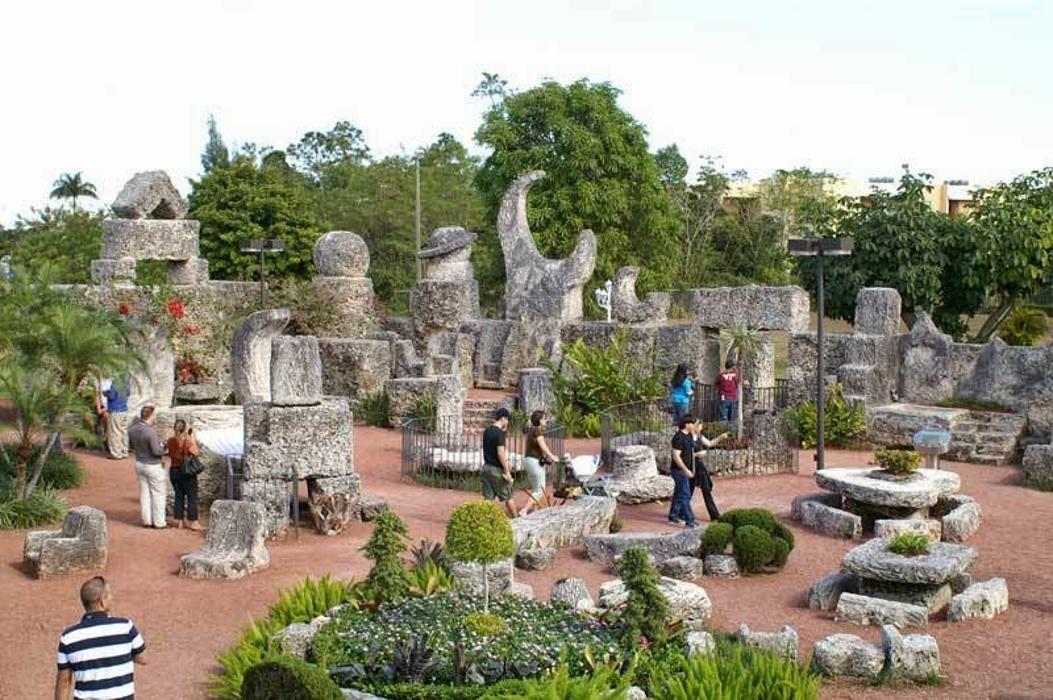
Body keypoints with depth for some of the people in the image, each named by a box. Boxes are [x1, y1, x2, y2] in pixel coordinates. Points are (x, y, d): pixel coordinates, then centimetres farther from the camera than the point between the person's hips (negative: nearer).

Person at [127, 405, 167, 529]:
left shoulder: (132, 428, -4)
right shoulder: (151, 431, -28)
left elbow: (131, 445, 10)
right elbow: (156, 451, -25)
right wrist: (163, 450, -5)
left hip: (140, 464, 7)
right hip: (153, 466, -7)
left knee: (144, 493, 15)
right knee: (158, 494, 6)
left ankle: (147, 520, 21)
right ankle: (159, 522, 12)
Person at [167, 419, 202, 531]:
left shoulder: (171, 441, -1)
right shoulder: (187, 442, -19)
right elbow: (196, 452, -11)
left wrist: (187, 437, 7)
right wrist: (193, 438, -9)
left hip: (174, 471, 6)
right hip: (186, 472, -6)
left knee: (178, 496, 15)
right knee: (192, 497, 3)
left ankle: (179, 520, 19)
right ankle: (192, 522, 4)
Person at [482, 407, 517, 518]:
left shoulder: (486, 431, 8)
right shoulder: (499, 433, -17)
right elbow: (500, 453, -22)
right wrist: (507, 472, -19)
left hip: (486, 467, 7)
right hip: (497, 469, -7)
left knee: (488, 497, 7)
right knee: (507, 497, 9)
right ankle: (515, 518, 22)